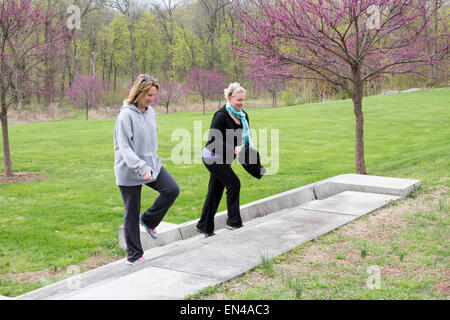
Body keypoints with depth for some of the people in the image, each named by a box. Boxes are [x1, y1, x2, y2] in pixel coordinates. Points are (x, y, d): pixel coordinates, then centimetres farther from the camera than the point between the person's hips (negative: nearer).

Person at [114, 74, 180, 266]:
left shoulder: (150, 112, 5)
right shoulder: (126, 115, -18)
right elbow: (124, 147, -23)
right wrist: (142, 167, -32)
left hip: (151, 165, 7)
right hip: (130, 172, -7)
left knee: (172, 189, -10)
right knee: (132, 213, 4)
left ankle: (148, 220, 13)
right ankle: (134, 255, 18)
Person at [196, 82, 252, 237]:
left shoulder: (243, 116, 6)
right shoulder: (221, 115, -20)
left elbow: (245, 137, 16)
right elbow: (213, 140, -23)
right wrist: (233, 149, -28)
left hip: (222, 159, 8)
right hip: (212, 157, -8)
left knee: (215, 190, 10)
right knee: (233, 183, -11)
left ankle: (204, 226, 17)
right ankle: (233, 221, 0)